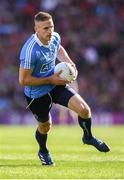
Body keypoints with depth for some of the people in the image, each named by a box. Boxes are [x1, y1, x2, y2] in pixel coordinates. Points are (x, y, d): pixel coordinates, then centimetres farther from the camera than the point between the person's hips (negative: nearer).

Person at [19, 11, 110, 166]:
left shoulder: (55, 37, -9)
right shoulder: (30, 50, -32)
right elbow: (23, 80, -27)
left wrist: (69, 62, -2)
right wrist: (50, 80, -23)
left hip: (56, 84, 5)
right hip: (36, 94, -5)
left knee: (84, 109, -10)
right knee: (45, 126, 15)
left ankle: (88, 137, 22)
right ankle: (43, 151, 50)